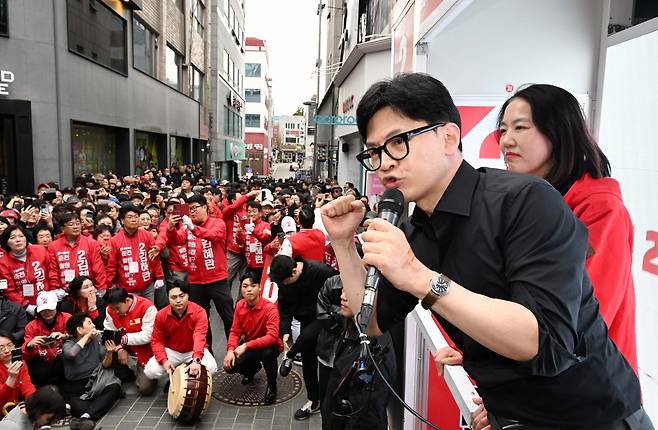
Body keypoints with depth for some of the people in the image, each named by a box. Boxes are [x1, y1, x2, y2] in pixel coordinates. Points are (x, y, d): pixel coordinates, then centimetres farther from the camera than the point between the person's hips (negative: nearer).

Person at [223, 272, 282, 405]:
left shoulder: (270, 308, -25)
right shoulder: (240, 305, -7)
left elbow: (272, 336, -34)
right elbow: (235, 331, -2)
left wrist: (246, 346, -37)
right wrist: (230, 350, -21)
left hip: (268, 345, -5)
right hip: (247, 346, 5)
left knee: (268, 353, -38)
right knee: (230, 366, -16)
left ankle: (272, 386, -8)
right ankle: (253, 368, 20)